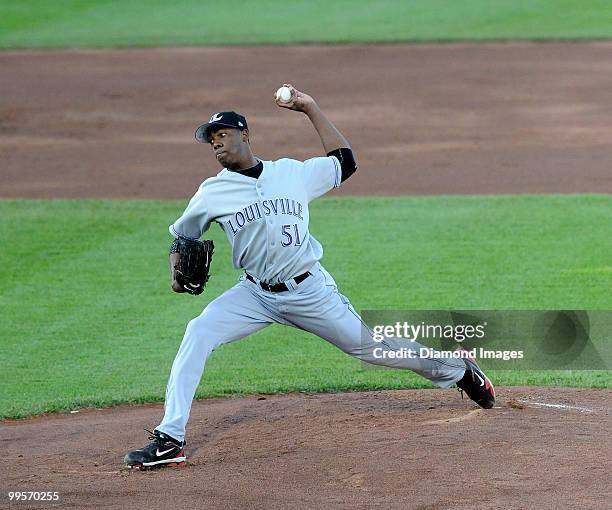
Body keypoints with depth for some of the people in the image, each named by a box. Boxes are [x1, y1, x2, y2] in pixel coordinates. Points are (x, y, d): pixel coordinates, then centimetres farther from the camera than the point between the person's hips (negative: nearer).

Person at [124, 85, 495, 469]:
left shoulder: (293, 173, 0)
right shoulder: (212, 193, -1)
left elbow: (345, 163, 10)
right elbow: (181, 235, 11)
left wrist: (311, 109, 7)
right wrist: (178, 273, -10)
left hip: (310, 291, -1)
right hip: (255, 295, 1)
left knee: (370, 345, 8)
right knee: (198, 334, -22)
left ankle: (457, 371, 34)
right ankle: (170, 440, -23)